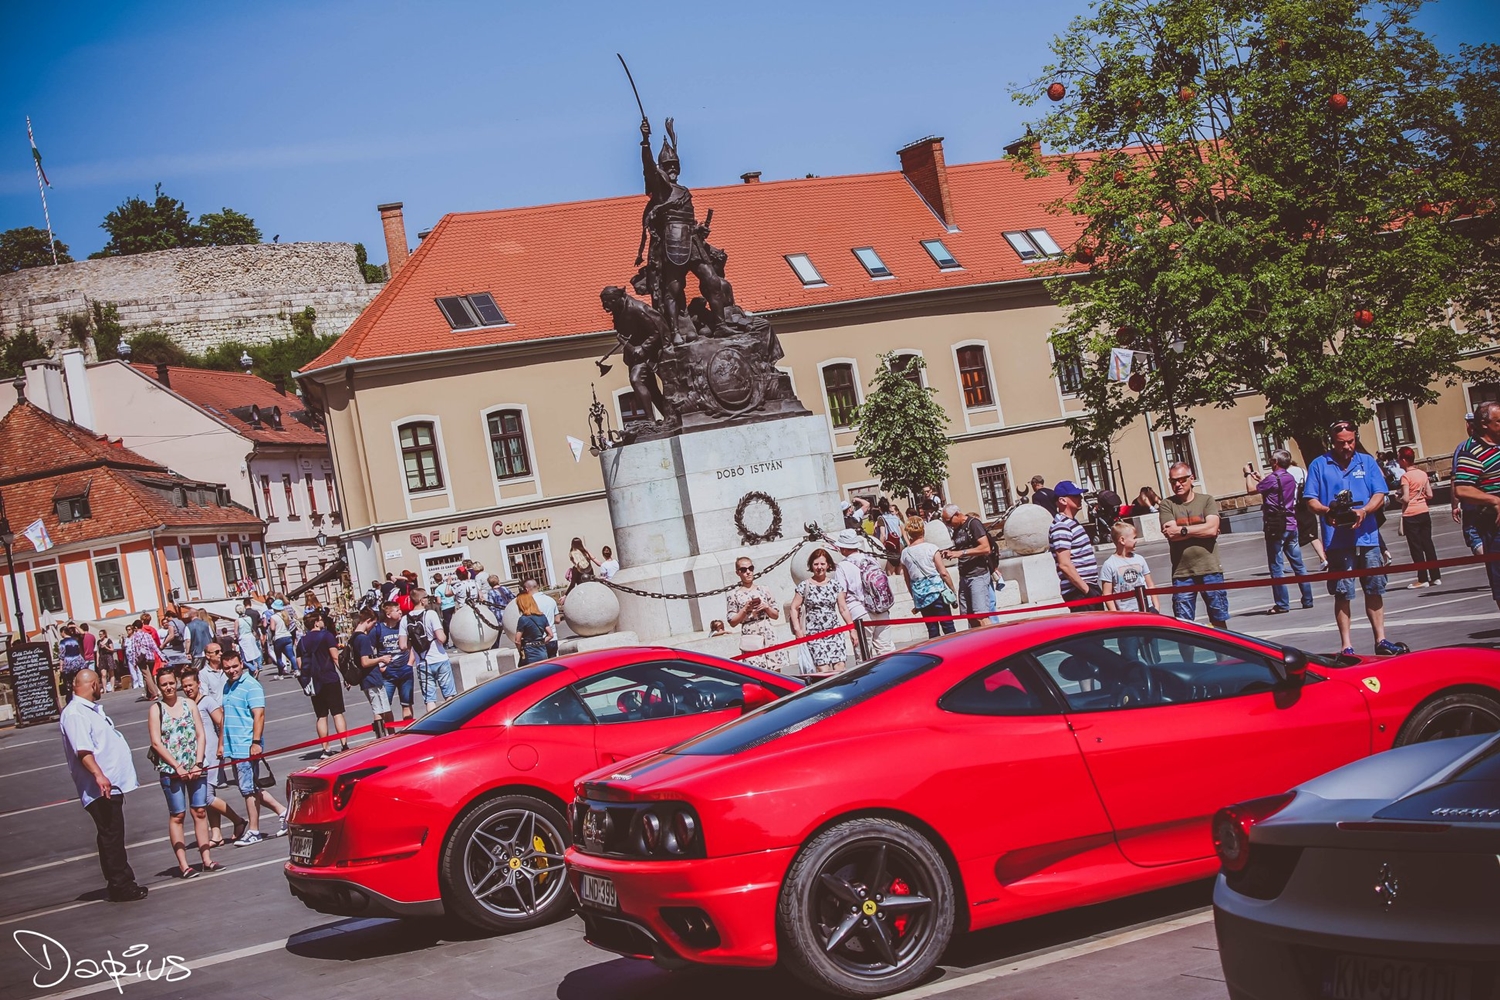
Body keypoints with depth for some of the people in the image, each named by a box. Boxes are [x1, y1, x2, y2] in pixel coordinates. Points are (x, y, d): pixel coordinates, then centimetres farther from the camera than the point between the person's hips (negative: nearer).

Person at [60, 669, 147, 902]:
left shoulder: (93, 708, 17)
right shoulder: (74, 714, -16)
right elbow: (82, 750, -28)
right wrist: (98, 775, -38)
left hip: (112, 784, 11)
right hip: (100, 787, -11)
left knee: (115, 836, 16)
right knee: (110, 836, -5)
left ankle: (124, 882, 23)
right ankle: (120, 886, -1)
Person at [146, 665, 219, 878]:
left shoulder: (189, 704, 7)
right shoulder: (156, 709, -2)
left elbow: (201, 735, 5)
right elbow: (156, 742, -8)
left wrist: (198, 763, -7)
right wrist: (177, 766, -14)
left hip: (195, 768, 3)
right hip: (171, 770, -3)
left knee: (200, 812, 5)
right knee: (177, 815, 0)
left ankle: (206, 859, 10)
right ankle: (183, 865, 1)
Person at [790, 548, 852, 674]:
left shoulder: (835, 585, 8)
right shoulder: (804, 586, 1)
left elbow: (843, 609, 11)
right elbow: (794, 608, 4)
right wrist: (797, 630, -5)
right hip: (814, 634, -2)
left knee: (840, 667, -10)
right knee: (823, 670, -14)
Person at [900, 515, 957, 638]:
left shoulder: (905, 553, 4)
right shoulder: (931, 548, -7)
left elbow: (908, 580, 12)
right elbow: (943, 572, -8)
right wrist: (953, 590, 2)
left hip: (920, 596, 4)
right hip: (937, 591, -4)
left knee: (932, 631, 9)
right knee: (948, 628, 0)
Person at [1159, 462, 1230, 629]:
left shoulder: (1207, 500, 4)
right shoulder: (1167, 504, 3)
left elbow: (1212, 528, -11)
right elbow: (1171, 534, -10)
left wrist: (1182, 530, -10)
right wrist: (1201, 530, -8)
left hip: (1210, 570, 0)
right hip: (1182, 573, 0)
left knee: (1219, 620, 9)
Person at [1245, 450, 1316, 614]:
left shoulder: (1272, 478, -14)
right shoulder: (1290, 478, 11)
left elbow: (1252, 488, -9)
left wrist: (1248, 474, 7)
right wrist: (1260, 478, 30)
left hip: (1276, 526, -7)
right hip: (1292, 526, 7)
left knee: (1276, 567, -2)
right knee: (1298, 565, 11)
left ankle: (1282, 604, -1)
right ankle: (1307, 600, 15)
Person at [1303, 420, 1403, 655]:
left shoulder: (1367, 462, 10)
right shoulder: (1319, 465, 5)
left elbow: (1380, 495, 4)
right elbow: (1311, 500, 2)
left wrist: (1364, 511, -15)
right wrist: (1327, 511, -19)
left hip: (1367, 536, 2)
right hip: (1337, 539, -2)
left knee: (1375, 590, 7)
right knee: (1342, 594, -1)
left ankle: (1381, 640, 17)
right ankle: (1346, 646, 5)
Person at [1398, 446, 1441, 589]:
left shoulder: (1405, 476, -14)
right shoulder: (1423, 473, 5)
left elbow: (1406, 498, -19)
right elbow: (1430, 495, 6)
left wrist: (1398, 498, 1)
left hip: (1410, 515, -6)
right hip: (1424, 512, 6)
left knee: (1416, 547, 1)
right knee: (1428, 544, 12)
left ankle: (1422, 579, 3)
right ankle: (1436, 577, 14)